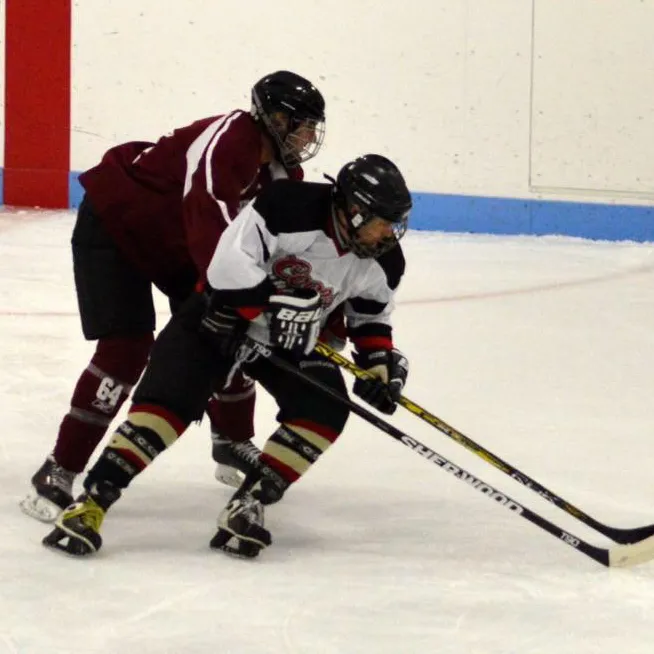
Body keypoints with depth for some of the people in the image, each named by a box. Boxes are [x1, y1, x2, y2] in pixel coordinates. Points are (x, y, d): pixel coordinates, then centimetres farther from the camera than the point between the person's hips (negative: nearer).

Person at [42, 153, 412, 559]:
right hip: (223, 315, -5)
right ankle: (93, 502, -22)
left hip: (294, 339, 5)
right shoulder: (291, 207, -30)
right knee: (170, 397, -21)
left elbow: (372, 314, 9)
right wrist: (278, 304, -33)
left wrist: (381, 361, -5)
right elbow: (229, 265, -34)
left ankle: (248, 504, -15)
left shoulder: (381, 260, -10)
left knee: (325, 409, -18)